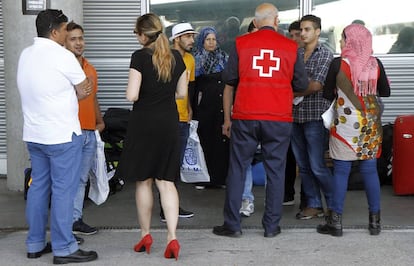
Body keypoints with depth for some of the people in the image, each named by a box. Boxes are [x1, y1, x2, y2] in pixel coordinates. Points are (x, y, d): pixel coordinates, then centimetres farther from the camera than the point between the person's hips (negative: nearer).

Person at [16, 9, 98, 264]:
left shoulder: (26, 55, 9)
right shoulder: (63, 56, -14)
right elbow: (84, 91, -3)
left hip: (34, 133, 8)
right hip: (62, 135, -8)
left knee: (39, 186, 13)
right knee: (63, 190, -1)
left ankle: (35, 244, 20)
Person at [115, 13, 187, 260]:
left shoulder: (140, 56, -12)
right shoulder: (176, 57, 3)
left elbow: (132, 95, -16)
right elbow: (182, 93, 10)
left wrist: (142, 93, 5)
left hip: (143, 122, -4)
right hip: (169, 123, 4)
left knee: (143, 180, 10)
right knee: (166, 181, 6)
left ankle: (146, 235, 20)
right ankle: (172, 236, -5)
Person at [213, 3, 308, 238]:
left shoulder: (241, 44, 3)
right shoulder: (291, 47, 3)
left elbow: (229, 84, 6)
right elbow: (302, 85, 9)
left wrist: (227, 118, 12)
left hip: (245, 117, 0)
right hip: (279, 119, 0)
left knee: (237, 169, 7)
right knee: (275, 171, 7)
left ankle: (232, 224, 10)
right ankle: (272, 226, 11)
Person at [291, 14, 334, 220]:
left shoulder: (325, 54, -3)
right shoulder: (296, 54, 14)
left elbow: (316, 85, -11)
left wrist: (293, 94, -6)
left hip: (315, 116, -6)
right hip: (295, 115, 6)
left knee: (317, 166, -6)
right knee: (303, 165, 8)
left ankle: (333, 205, 9)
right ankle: (313, 205, 17)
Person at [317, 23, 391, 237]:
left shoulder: (338, 64, -9)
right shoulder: (376, 64, 0)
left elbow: (327, 95, -2)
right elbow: (385, 93, 10)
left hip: (345, 124, -3)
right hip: (371, 123, 3)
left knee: (341, 171, 2)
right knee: (370, 170, 8)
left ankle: (336, 221, 5)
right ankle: (375, 221, 13)